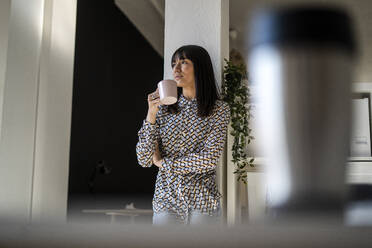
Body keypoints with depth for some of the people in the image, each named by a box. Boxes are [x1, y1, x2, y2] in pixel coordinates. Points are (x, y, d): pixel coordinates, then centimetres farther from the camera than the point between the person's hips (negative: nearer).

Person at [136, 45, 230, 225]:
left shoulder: (219, 109, -3)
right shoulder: (163, 108, 2)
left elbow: (209, 160, -13)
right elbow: (144, 160, -4)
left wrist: (163, 162, -6)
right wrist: (151, 116, -15)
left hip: (203, 202, -1)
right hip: (166, 200, 1)